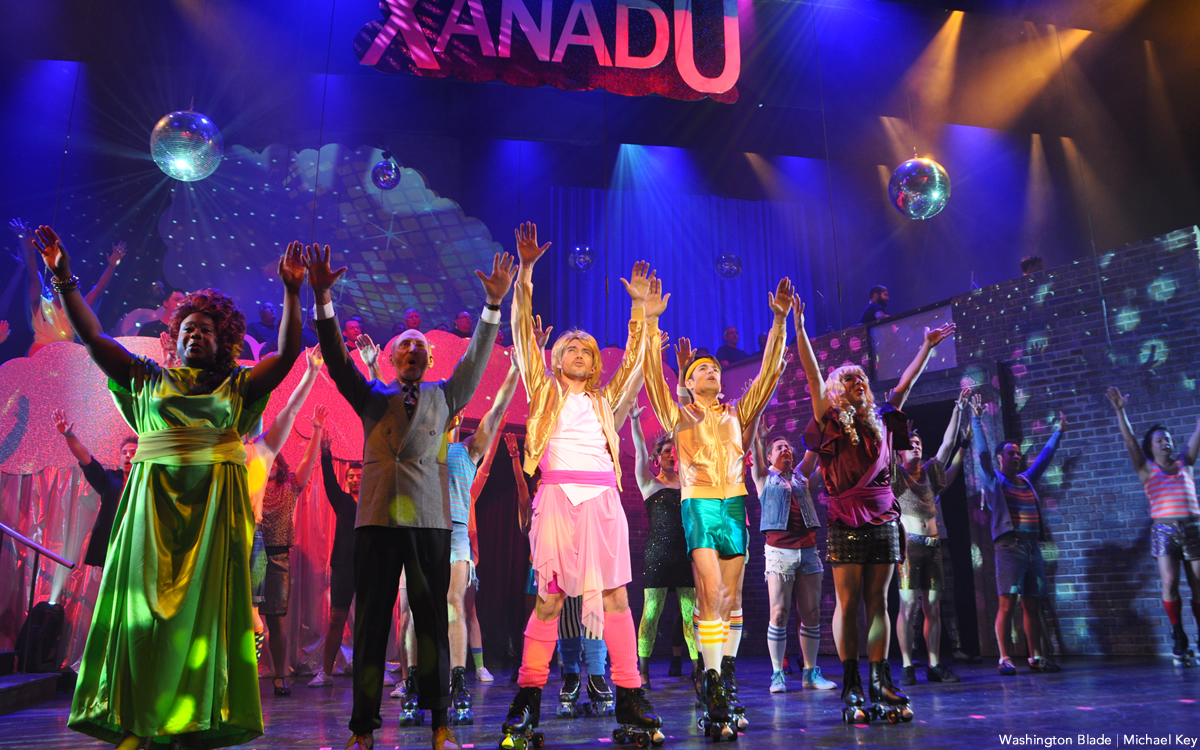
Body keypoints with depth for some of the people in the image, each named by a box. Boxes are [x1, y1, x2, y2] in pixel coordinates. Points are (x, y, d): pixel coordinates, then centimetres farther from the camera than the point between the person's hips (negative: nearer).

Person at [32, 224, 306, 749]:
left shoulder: (237, 386, 11)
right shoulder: (150, 379, 14)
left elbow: (288, 353, 1)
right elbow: (92, 337, 11)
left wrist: (292, 292, -8)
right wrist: (64, 279, 4)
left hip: (215, 502, -1)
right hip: (154, 499, 1)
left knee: (204, 604, -1)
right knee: (146, 599, -1)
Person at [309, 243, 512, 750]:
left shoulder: (443, 397, 18)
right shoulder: (371, 397, 17)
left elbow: (475, 360, 10)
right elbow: (337, 361, 6)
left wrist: (494, 305, 0)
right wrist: (323, 299, -5)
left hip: (430, 520, 0)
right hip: (377, 519, 0)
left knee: (433, 621, 3)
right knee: (370, 621, 3)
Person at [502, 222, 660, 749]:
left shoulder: (603, 402, 23)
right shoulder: (544, 392, 15)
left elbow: (633, 360, 23)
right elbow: (523, 332, 8)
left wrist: (638, 306, 21)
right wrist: (525, 274, 2)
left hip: (603, 498, 3)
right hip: (559, 494, -3)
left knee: (615, 595, -1)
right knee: (549, 597, -5)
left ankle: (630, 701, 5)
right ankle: (527, 701, 4)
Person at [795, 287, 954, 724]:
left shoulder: (881, 422, 13)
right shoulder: (829, 422, 0)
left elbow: (905, 384, 22)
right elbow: (812, 374, -8)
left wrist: (928, 347, 25)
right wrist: (799, 327, -15)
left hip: (883, 520, 4)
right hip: (845, 520, -4)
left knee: (878, 601, 5)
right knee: (848, 601, -3)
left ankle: (881, 683, 8)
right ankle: (851, 687, 2)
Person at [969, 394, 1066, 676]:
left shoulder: (1028, 480, 20)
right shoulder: (994, 480, 4)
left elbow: (1045, 456, 29)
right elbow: (982, 452, -6)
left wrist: (1059, 431, 32)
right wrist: (976, 420, -12)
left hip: (1033, 546, 6)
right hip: (1009, 546, -6)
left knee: (1032, 605, 6)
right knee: (1007, 602, -9)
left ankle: (1035, 657, 12)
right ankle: (1005, 658, -8)